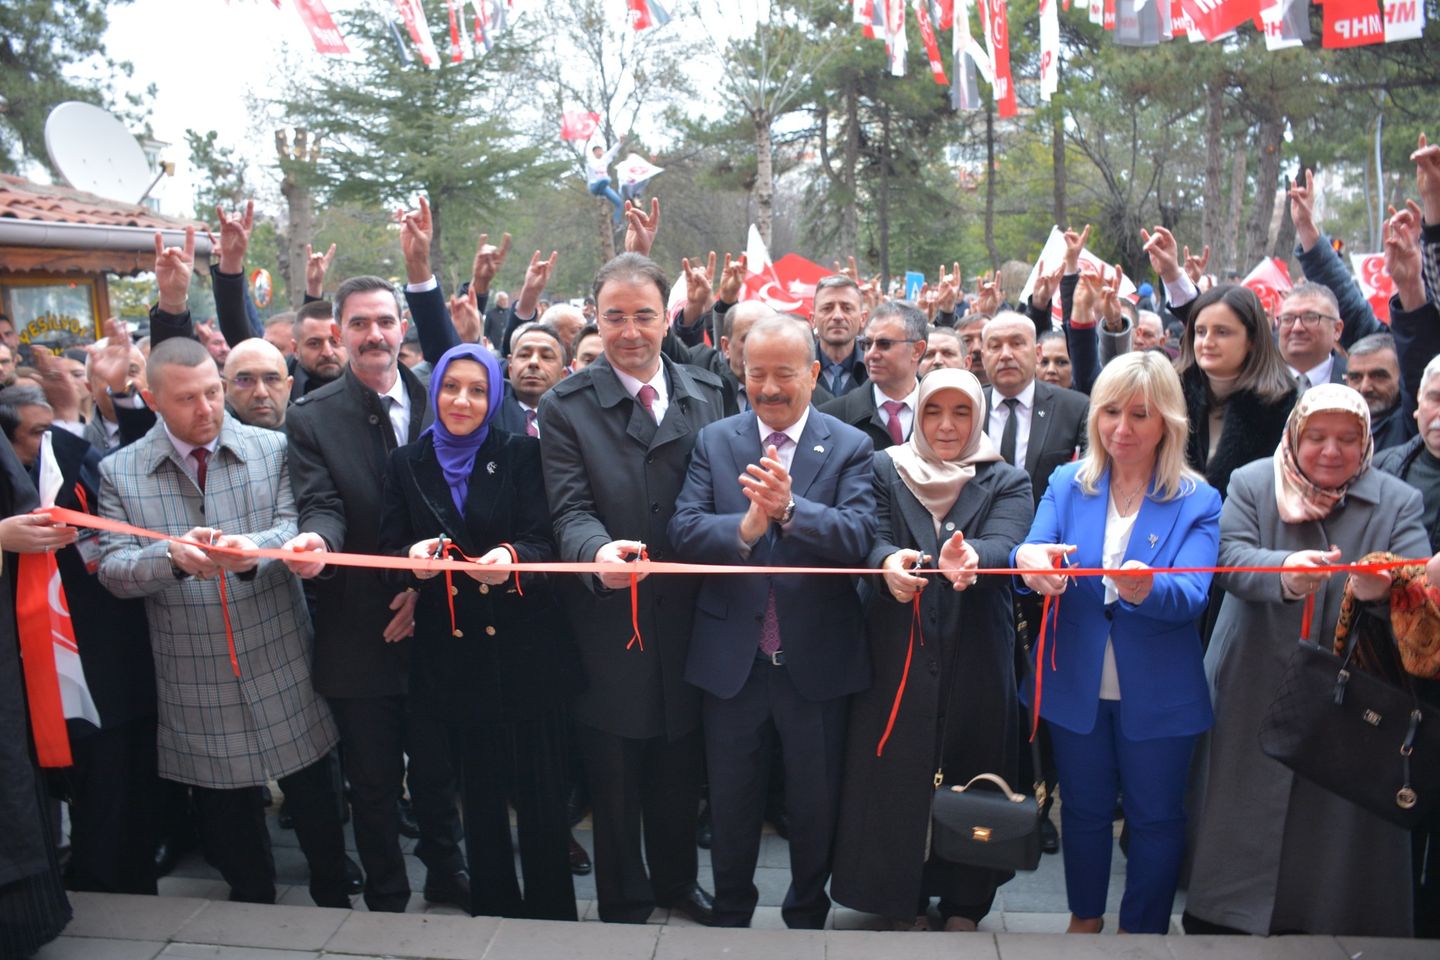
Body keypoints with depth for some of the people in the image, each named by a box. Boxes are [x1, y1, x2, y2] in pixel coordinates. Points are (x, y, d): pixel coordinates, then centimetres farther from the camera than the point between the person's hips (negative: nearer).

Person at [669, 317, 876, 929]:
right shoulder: (714, 441, 1)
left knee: (815, 807, 17)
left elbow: (857, 537, -19)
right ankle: (730, 918, 41)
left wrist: (789, 508, -36)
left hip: (817, 662, -1)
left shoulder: (850, 448, -4)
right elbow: (683, 531, -11)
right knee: (731, 805, 19)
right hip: (732, 659, 1)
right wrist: (745, 527, -31)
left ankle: (807, 919, 41)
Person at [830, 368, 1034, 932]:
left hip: (976, 664, 0)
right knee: (895, 780, 6)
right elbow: (872, 536, -11)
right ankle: (904, 907, 25)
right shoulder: (885, 470, 5)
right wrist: (888, 562, -35)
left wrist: (970, 557, -39)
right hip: (896, 661, 0)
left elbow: (1003, 544, -15)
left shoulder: (1007, 482, 4)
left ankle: (964, 908, 29)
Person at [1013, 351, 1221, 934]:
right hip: (1076, 684, 2)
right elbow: (1033, 552, -13)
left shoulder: (1197, 502, -7)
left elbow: (1191, 598, -20)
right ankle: (1085, 916, 40)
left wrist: (1149, 589, -43)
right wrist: (1028, 560, -38)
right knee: (1084, 808, 18)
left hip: (1157, 693, -1)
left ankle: (1143, 929, 35)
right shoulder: (1067, 484, -1)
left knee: (1155, 817, 13)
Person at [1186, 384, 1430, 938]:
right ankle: (1216, 928, 23)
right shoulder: (1251, 485, 1)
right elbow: (1230, 558, -15)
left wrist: (1381, 590, -35)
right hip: (1253, 699, 0)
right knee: (1242, 828, 8)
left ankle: (1328, 928, 26)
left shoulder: (1398, 502, 2)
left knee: (1337, 840, 8)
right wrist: (1285, 571, -36)